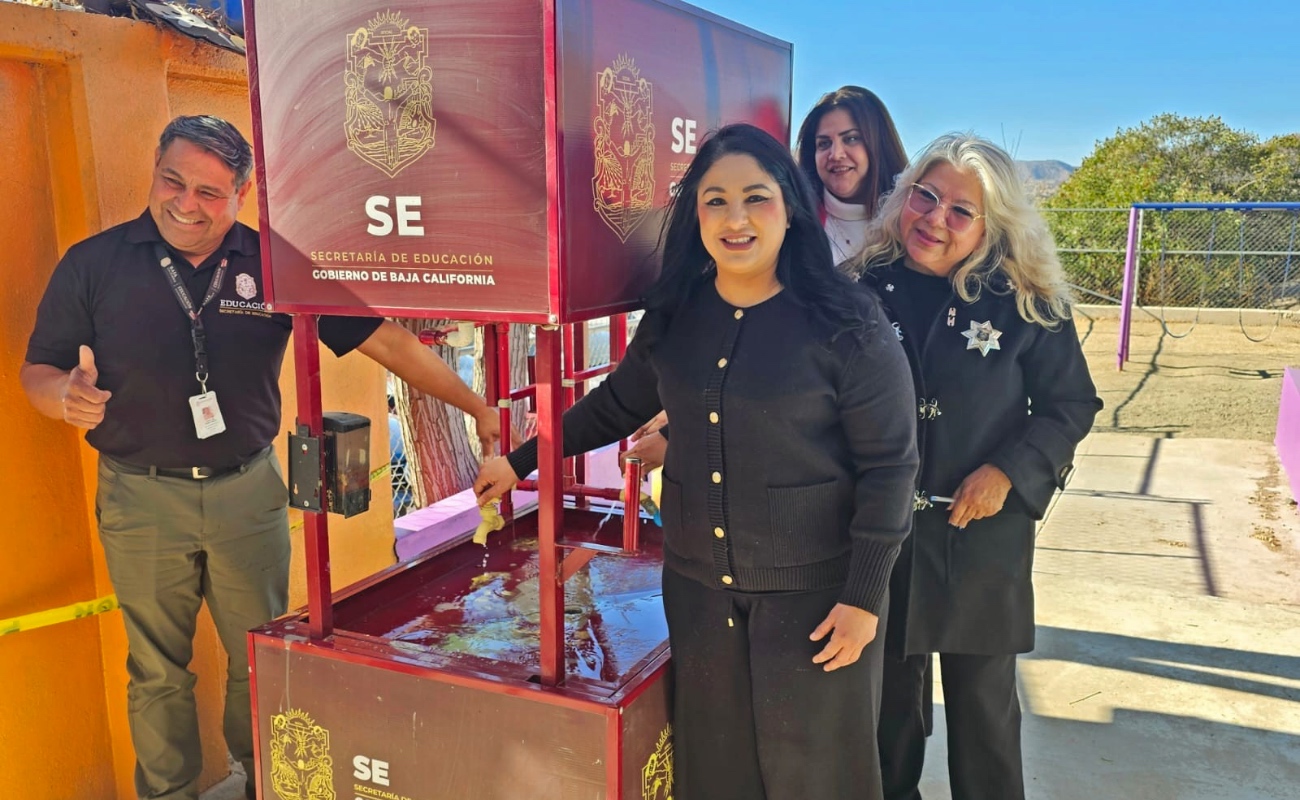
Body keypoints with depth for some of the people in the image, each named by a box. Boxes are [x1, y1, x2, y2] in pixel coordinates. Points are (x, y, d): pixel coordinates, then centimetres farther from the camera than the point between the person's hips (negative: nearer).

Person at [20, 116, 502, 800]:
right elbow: (37, 371, 3)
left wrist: (476, 407, -10)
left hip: (249, 492, 1)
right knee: (157, 672, 14)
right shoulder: (92, 264, -3)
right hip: (140, 499, 0)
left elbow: (381, 339, -7)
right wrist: (68, 396, -22)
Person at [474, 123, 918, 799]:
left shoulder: (849, 326, -12)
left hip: (813, 597, -4)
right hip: (698, 590, 4)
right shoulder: (674, 316, 2)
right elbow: (616, 405, 16)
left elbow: (888, 467, -10)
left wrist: (864, 597, -12)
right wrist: (521, 462, 18)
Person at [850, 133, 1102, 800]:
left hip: (982, 538, -1)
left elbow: (1071, 405, -1)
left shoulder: (1024, 305, -8)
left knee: (983, 707, 14)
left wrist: (1007, 472, -14)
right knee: (890, 700, 18)